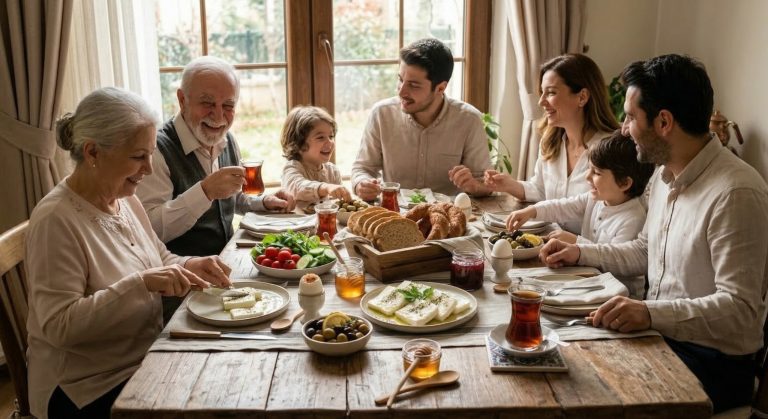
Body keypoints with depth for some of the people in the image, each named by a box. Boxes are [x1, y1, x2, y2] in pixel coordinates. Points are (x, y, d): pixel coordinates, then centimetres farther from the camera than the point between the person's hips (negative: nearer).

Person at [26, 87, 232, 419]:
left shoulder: (125, 200, 3)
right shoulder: (56, 220, -21)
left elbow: (159, 259, 15)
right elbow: (59, 326, -24)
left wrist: (190, 267, -6)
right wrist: (141, 284, -32)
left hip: (147, 359, 7)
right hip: (90, 389, -7)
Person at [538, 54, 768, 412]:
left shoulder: (735, 193, -23)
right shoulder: (665, 174, 6)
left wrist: (651, 313, -37)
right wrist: (581, 253, 9)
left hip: (712, 359, -8)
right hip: (660, 333, 8)